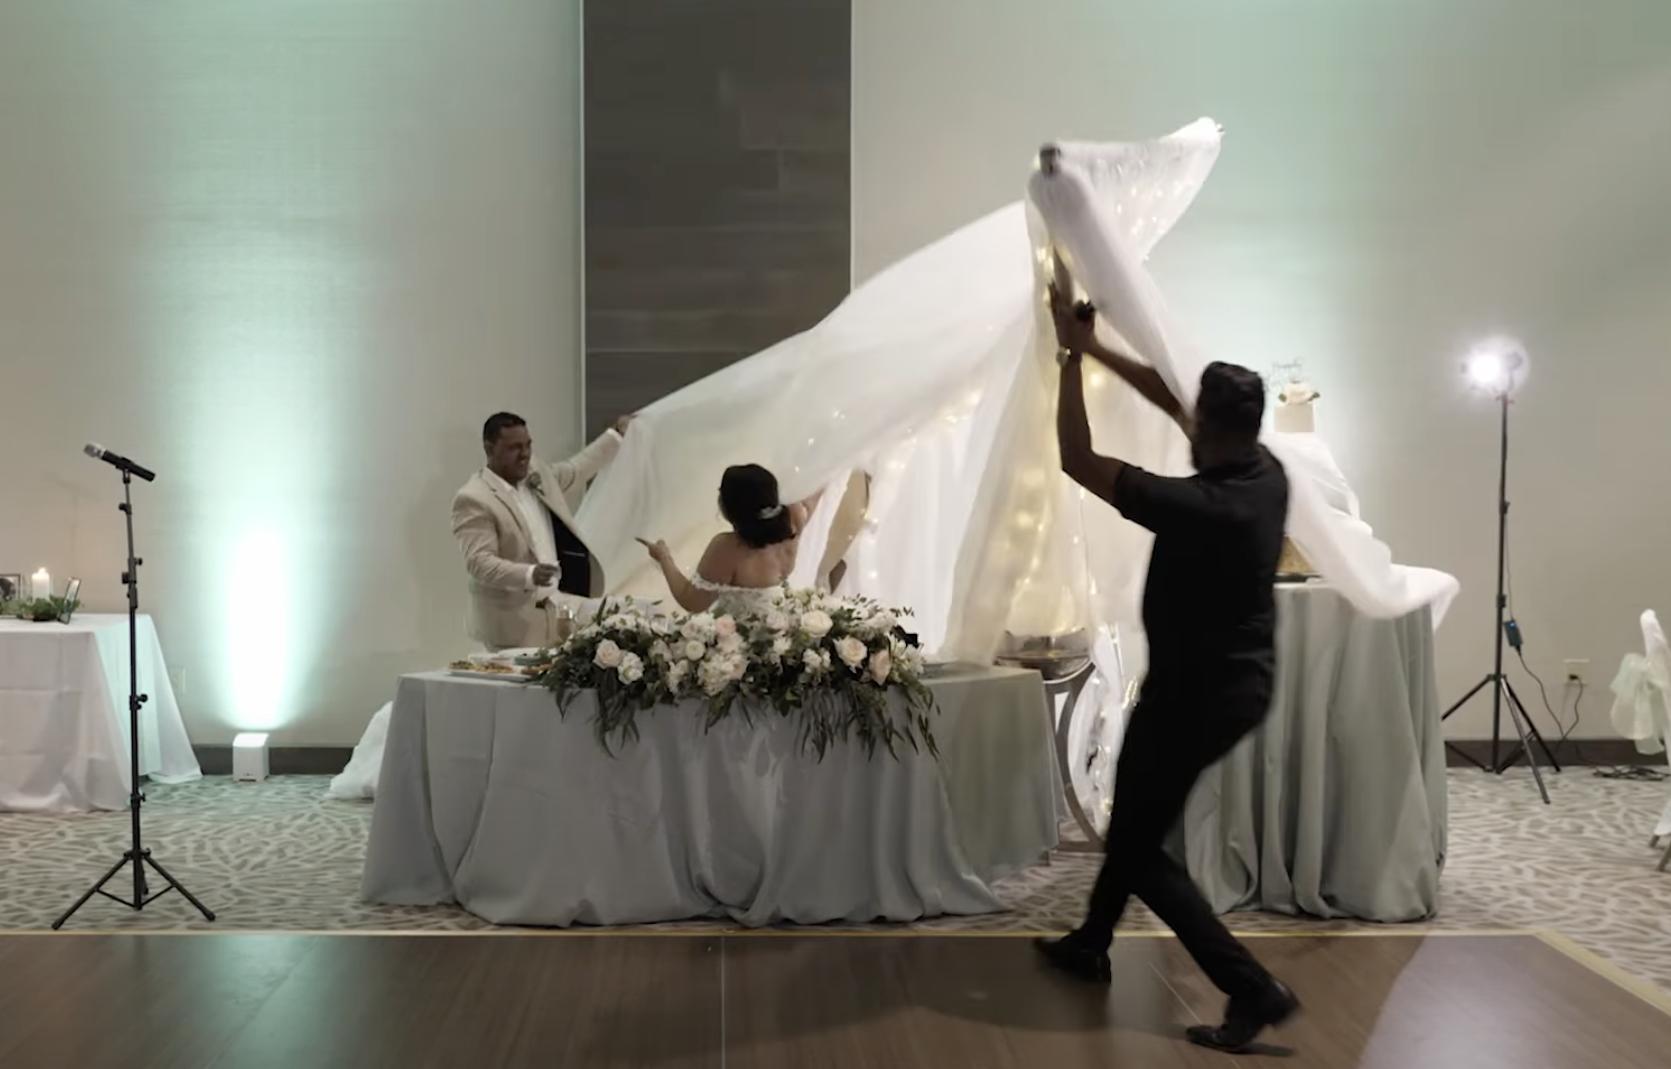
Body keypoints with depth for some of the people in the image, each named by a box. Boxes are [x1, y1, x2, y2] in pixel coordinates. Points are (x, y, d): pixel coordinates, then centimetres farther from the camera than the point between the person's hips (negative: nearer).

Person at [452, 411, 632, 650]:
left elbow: (576, 470, 30)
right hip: (517, 622, -7)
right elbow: (479, 562, -21)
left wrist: (616, 435, 34)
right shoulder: (473, 499, -13)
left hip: (559, 606, 7)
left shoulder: (538, 473, 11)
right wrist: (529, 575, -36)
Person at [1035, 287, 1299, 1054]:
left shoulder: (1197, 507, -28)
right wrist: (1095, 348, 8)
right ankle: (1091, 945, 39)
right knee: (1136, 812, 24)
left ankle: (1252, 990, -1)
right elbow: (1168, 397, 6)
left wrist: (1071, 359, -11)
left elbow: (1078, 462, -19)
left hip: (1195, 692, -9)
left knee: (1140, 845, 5)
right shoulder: (1269, 474, -5)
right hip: (1244, 681, 9)